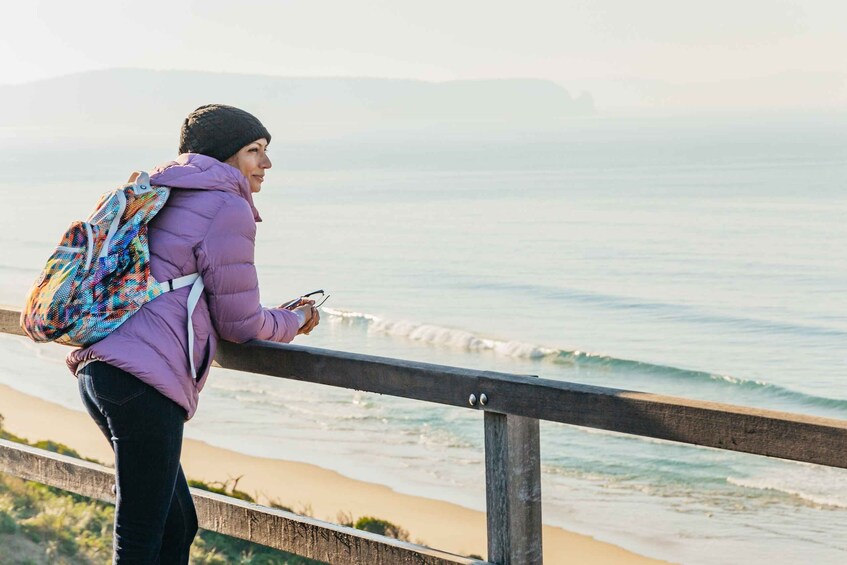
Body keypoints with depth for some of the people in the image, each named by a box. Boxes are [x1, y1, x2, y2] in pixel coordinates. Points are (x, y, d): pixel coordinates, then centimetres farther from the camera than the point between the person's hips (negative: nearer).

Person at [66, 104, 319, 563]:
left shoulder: (163, 197, 24)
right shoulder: (229, 208, -5)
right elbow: (240, 323, -2)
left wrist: (274, 318, 32)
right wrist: (295, 322, 18)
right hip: (144, 380, -10)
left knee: (178, 525, 18)